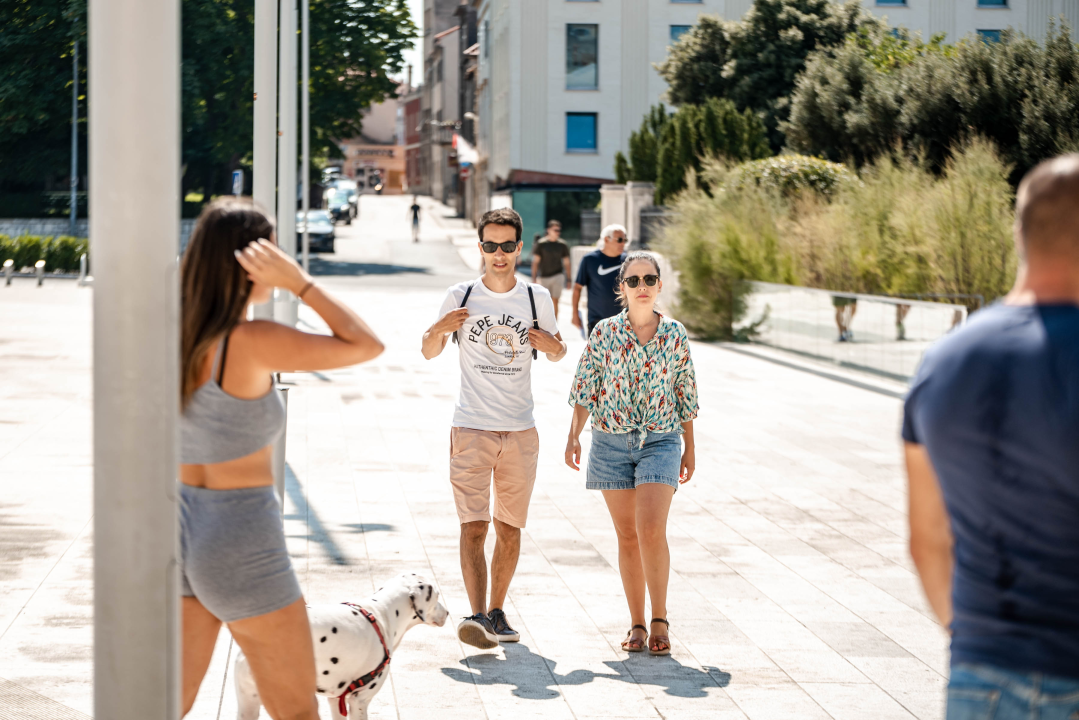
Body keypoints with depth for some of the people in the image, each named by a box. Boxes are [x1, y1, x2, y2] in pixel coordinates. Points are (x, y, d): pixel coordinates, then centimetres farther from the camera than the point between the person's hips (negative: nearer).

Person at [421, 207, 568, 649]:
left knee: (509, 528, 8)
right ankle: (478, 617, -17)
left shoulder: (537, 298, 4)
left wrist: (553, 346, -7)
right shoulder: (460, 297, 1)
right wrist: (439, 330, -11)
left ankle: (497, 611, 20)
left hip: (521, 431, 2)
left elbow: (556, 353, 17)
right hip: (471, 428, -2)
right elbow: (429, 353, 11)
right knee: (473, 527, -12)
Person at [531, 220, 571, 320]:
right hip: (543, 277, 0)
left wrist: (568, 280, 6)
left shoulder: (563, 245, 3)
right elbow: (535, 262, -3)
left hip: (557, 276, 0)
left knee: (555, 302, -11)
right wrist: (534, 279, -8)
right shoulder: (541, 244, -2)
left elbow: (566, 263, 9)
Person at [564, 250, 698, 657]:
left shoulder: (674, 334, 1)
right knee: (627, 536, 5)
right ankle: (637, 624, 14)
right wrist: (574, 436, -6)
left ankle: (659, 619, -4)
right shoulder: (605, 332, 0)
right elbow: (585, 388, 2)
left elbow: (685, 393, 8)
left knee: (652, 531, -16)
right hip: (611, 442, 1)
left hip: (660, 441, -1)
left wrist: (690, 448, 10)